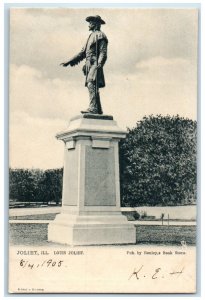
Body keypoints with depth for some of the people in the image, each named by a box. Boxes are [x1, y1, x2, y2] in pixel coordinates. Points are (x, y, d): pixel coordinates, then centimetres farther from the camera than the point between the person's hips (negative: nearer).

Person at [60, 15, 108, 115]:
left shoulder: (100, 35, 1)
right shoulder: (91, 36, 28)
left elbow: (103, 52, -10)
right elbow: (82, 53, 26)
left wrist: (99, 64, -26)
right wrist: (68, 62, 21)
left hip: (95, 64, -9)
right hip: (89, 65, 9)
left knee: (91, 84, -22)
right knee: (92, 87, 5)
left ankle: (93, 108, -31)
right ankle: (98, 110, 6)